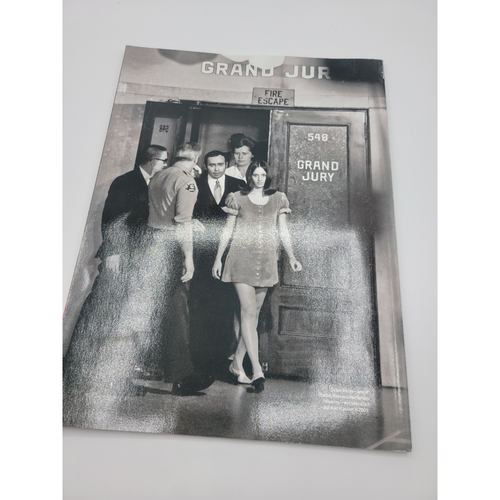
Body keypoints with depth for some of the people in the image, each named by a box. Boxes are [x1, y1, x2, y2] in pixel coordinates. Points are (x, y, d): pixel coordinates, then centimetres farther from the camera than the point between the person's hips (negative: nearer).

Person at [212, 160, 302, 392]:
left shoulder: (278, 199, 11)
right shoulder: (238, 199, 6)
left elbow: (283, 231, 11)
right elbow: (228, 230, 8)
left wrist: (291, 256, -1)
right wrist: (218, 258, 4)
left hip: (266, 261, 3)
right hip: (242, 259, -2)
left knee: (254, 314, 6)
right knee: (248, 311, -12)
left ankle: (237, 363, 20)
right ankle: (257, 370, -12)